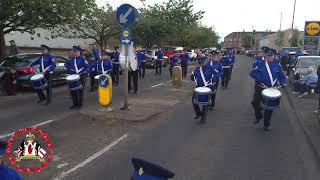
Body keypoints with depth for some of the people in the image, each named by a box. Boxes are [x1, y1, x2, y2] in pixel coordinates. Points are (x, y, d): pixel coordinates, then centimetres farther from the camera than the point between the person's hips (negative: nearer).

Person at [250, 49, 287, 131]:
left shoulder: (277, 65, 0)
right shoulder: (261, 64, -2)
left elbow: (282, 76, 6)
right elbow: (252, 73, -3)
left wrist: (283, 82, -13)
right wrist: (259, 78, -18)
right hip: (260, 87, 0)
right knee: (255, 102, -14)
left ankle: (266, 124, 23)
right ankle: (258, 116, 18)